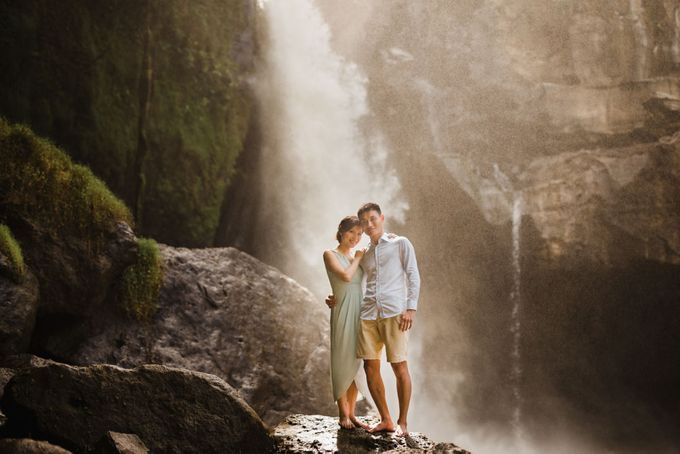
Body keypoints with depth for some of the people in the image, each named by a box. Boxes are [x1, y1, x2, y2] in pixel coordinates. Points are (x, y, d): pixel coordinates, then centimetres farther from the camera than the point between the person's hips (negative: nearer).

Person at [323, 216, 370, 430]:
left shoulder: (356, 258, 17)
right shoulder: (330, 255, -1)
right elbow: (346, 276, -16)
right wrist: (357, 258, -1)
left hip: (359, 313, 6)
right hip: (343, 313, -6)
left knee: (356, 364, 6)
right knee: (343, 363, -4)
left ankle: (352, 414, 11)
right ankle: (343, 415, 2)